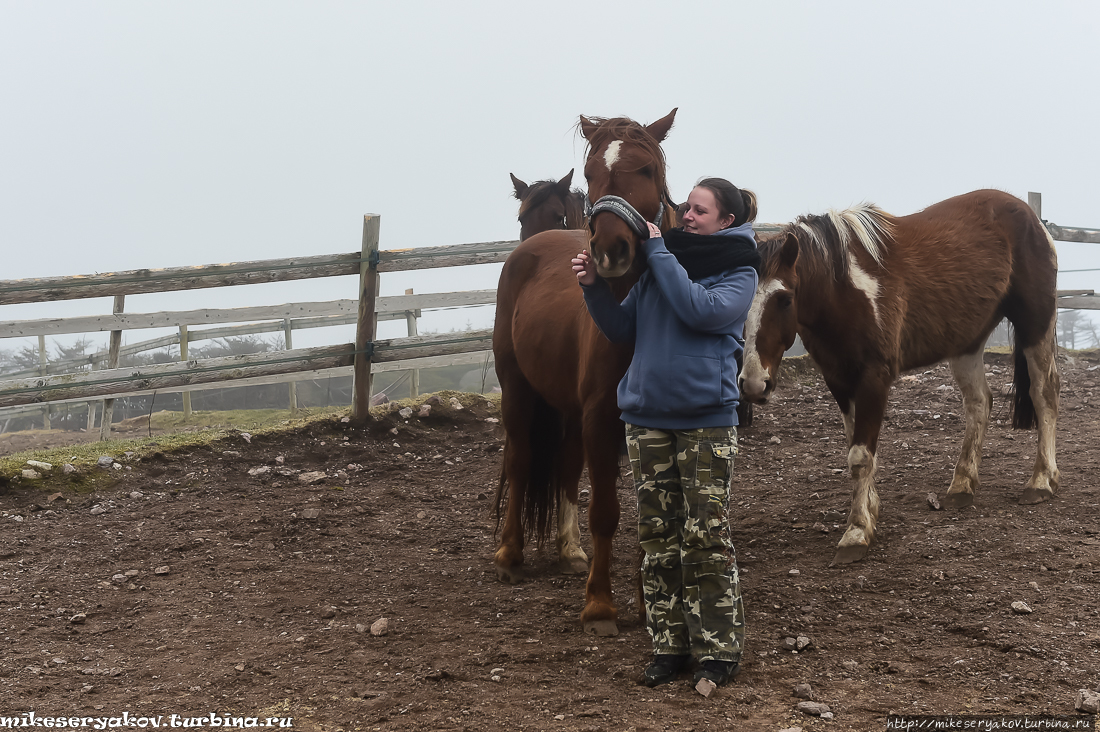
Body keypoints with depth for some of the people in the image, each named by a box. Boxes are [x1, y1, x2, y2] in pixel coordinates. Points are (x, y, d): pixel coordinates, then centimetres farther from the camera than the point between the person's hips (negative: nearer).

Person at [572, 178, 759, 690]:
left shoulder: (739, 272, -1)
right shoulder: (659, 259, 11)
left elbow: (700, 309, -21)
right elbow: (622, 329, 12)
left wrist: (657, 251, -15)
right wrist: (595, 287, -3)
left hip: (706, 420, -4)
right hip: (647, 415, 5)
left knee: (706, 537, -4)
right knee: (658, 535, 8)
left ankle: (719, 650, 6)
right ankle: (669, 645, 16)